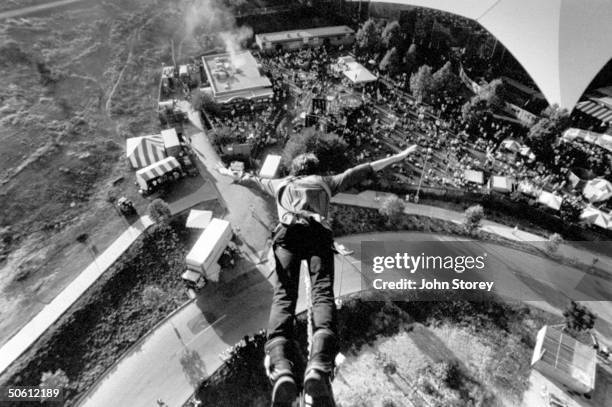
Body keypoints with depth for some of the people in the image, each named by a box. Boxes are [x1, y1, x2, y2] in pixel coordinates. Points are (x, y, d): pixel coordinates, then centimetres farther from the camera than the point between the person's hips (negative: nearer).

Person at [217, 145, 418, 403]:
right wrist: (400, 156, 43)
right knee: (323, 292, -17)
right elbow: (363, 170, 35)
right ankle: (319, 365, -42)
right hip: (319, 232, 0)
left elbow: (249, 179, 52)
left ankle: (281, 367, -38)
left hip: (288, 232, 1)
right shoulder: (325, 182, 34)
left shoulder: (280, 184, 37)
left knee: (283, 295, -14)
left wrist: (228, 173, 73)